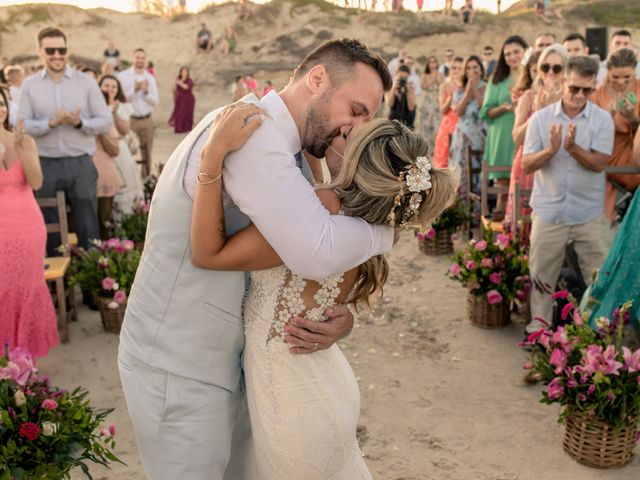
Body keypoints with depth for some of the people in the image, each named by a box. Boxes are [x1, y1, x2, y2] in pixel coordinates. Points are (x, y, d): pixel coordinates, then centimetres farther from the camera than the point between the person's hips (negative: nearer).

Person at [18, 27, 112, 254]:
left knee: (87, 226, 6)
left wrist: (79, 122, -17)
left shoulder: (86, 82, 2)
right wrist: (51, 123, -17)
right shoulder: (29, 85, 4)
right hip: (45, 165, 1)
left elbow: (105, 122, 0)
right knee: (50, 226, 12)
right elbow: (22, 125, -2)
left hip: (81, 163, -1)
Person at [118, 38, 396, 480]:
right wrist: (386, 230, -16)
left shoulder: (289, 158, 8)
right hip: (180, 373, -9)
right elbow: (318, 254, -36)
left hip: (226, 360, 9)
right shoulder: (249, 130, -24)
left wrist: (341, 317, -11)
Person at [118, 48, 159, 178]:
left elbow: (156, 101, 4)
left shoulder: (150, 78, 10)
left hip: (147, 120, 4)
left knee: (147, 153, 8)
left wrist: (147, 92, -13)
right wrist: (134, 89, -19)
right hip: (129, 120, -4)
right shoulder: (123, 76, -2)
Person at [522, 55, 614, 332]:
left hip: (588, 213, 0)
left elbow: (599, 164, -11)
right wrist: (551, 149, -24)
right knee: (542, 272, 9)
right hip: (548, 211, 0)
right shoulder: (540, 118, -3)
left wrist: (573, 148, -27)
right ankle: (539, 322, 24)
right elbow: (527, 165, -6)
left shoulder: (602, 119, -4)